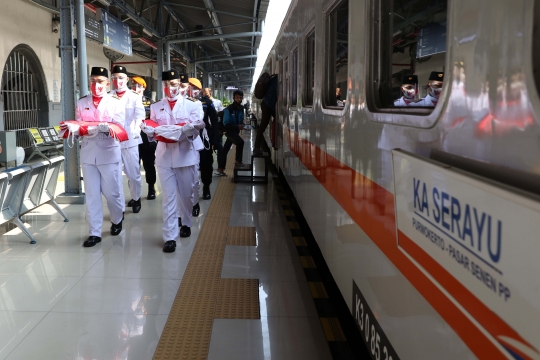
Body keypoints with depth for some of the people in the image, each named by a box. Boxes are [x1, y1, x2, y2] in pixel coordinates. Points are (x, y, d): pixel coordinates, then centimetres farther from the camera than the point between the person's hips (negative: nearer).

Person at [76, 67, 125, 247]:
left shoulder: (116, 103, 0)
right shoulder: (82, 103, 9)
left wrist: (105, 127, -28)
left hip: (109, 153, -2)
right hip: (88, 153, 3)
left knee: (111, 192, 6)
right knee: (91, 194, 3)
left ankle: (117, 220, 34)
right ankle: (94, 232, 9)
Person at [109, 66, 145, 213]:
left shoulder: (135, 97, 3)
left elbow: (140, 115, -11)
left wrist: (136, 128, -29)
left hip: (130, 140, -1)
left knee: (133, 173, 7)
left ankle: (136, 199, 27)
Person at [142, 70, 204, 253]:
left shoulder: (192, 105, 3)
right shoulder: (156, 107, 10)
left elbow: (196, 129, -6)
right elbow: (152, 132, 7)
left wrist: (183, 131, -26)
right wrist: (149, 130, -16)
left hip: (186, 155, -1)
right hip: (164, 156, 1)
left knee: (186, 194, 13)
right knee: (168, 197, -2)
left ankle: (186, 223, 36)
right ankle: (170, 237, -2)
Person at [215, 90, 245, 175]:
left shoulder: (241, 108, 5)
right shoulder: (229, 109, -18)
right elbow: (226, 123, -19)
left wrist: (241, 125, -3)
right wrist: (237, 127, -24)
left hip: (236, 131, 7)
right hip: (229, 131, -7)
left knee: (225, 149, 11)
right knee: (240, 142, -28)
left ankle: (220, 170, 16)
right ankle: (238, 161, -10)